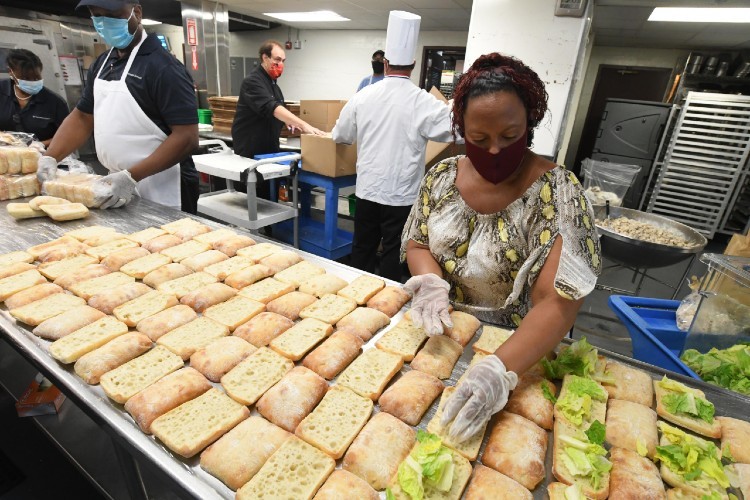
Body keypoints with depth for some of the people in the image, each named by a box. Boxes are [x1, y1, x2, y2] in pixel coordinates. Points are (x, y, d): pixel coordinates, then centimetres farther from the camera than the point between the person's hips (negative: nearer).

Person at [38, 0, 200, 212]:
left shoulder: (163, 66, -13)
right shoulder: (101, 63, 12)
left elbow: (187, 137, -21)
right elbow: (82, 116, 19)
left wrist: (131, 177, -24)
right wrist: (50, 157, 4)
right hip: (117, 185, 8)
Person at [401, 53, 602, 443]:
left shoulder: (558, 193, -20)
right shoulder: (441, 176, -8)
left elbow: (557, 303, -26)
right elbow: (416, 243, 1)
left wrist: (500, 369, -41)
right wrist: (430, 282, -21)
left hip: (516, 348, -3)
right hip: (437, 335, 4)